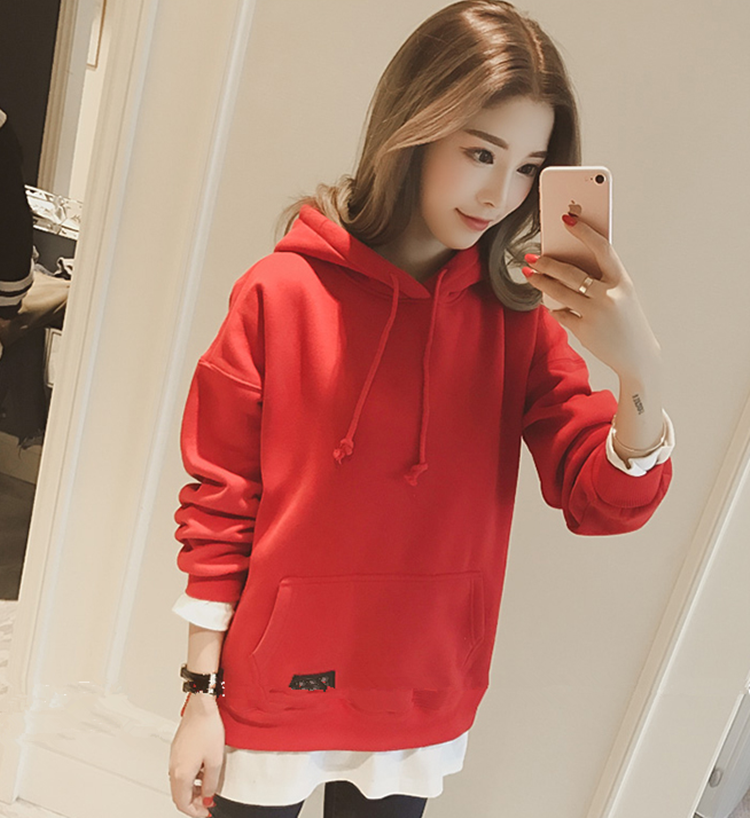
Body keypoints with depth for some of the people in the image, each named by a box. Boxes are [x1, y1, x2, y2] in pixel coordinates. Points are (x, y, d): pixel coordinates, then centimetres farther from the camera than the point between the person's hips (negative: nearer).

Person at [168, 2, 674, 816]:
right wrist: (202, 691, -4)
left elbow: (606, 503, -10)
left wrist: (640, 372, -29)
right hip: (269, 699, -2)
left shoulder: (520, 316, -6)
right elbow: (219, 503, -8)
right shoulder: (283, 293, -13)